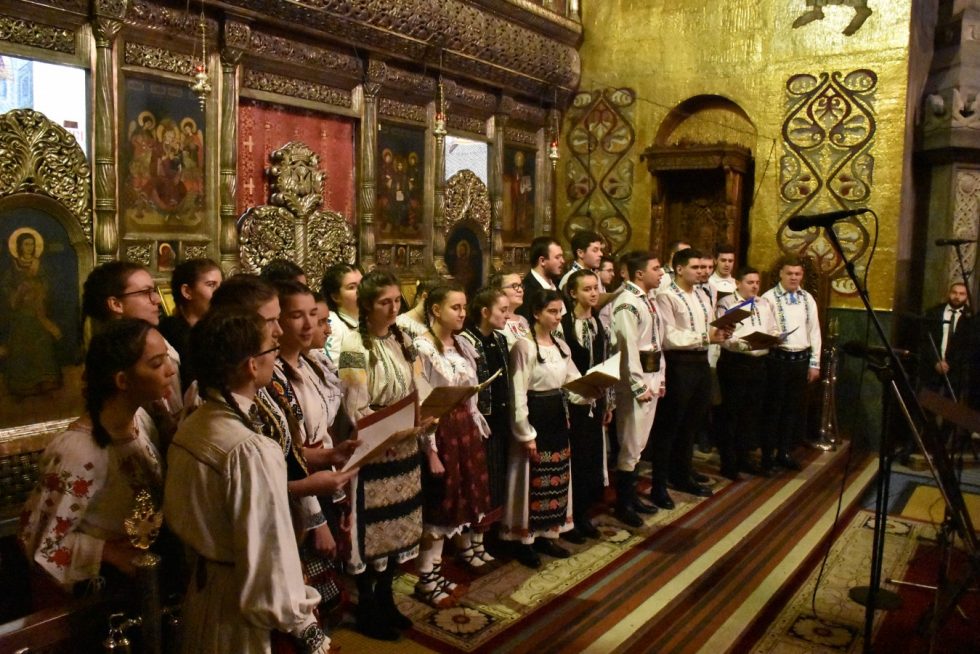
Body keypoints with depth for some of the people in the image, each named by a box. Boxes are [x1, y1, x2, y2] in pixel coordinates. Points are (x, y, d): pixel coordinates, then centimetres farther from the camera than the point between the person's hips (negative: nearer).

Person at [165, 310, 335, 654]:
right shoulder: (251, 450, -29)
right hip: (244, 616, -8)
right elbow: (270, 555, -26)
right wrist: (302, 626, -14)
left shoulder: (188, 429, -3)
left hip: (200, 593, 8)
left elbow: (178, 516, 8)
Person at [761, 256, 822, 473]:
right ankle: (767, 454, 12)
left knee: (794, 408, 12)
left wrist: (815, 363, 9)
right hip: (777, 359, -5)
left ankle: (784, 453, 24)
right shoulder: (769, 297, -6)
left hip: (801, 359, 5)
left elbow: (814, 332, 11)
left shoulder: (807, 299, 10)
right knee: (773, 408, 2)